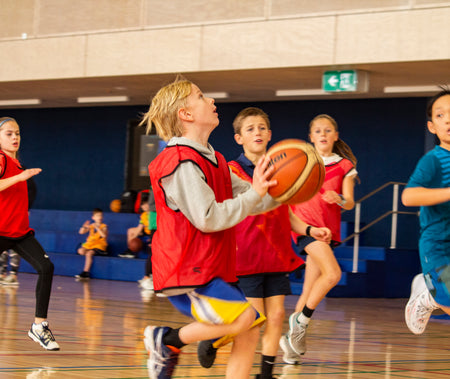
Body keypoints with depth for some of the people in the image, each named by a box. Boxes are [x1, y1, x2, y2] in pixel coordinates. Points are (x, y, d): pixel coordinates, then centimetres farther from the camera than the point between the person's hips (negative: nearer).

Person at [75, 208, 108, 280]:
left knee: (89, 253, -30)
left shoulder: (104, 226, 1)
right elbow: (81, 232, 8)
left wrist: (97, 228, -21)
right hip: (90, 244, 5)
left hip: (99, 245, -5)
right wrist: (84, 227, -10)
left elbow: (104, 235, -18)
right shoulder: (91, 226, 13)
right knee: (80, 251, -24)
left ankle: (85, 272, -29)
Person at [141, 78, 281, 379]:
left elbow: (250, 200, 17)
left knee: (250, 331, 5)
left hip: (214, 269, 10)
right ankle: (166, 340, -5)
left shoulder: (214, 161, 17)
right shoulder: (182, 163, -15)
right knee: (242, 317, -22)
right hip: (186, 273, -10)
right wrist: (254, 194, -18)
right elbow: (208, 218, -22)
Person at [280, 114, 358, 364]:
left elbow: (350, 203, 0)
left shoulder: (344, 166, 9)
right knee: (332, 274, -24)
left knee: (309, 291, 2)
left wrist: (339, 199, -21)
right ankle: (300, 321, -10)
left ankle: (292, 338, 13)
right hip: (305, 223, -3)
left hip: (328, 228, 3)